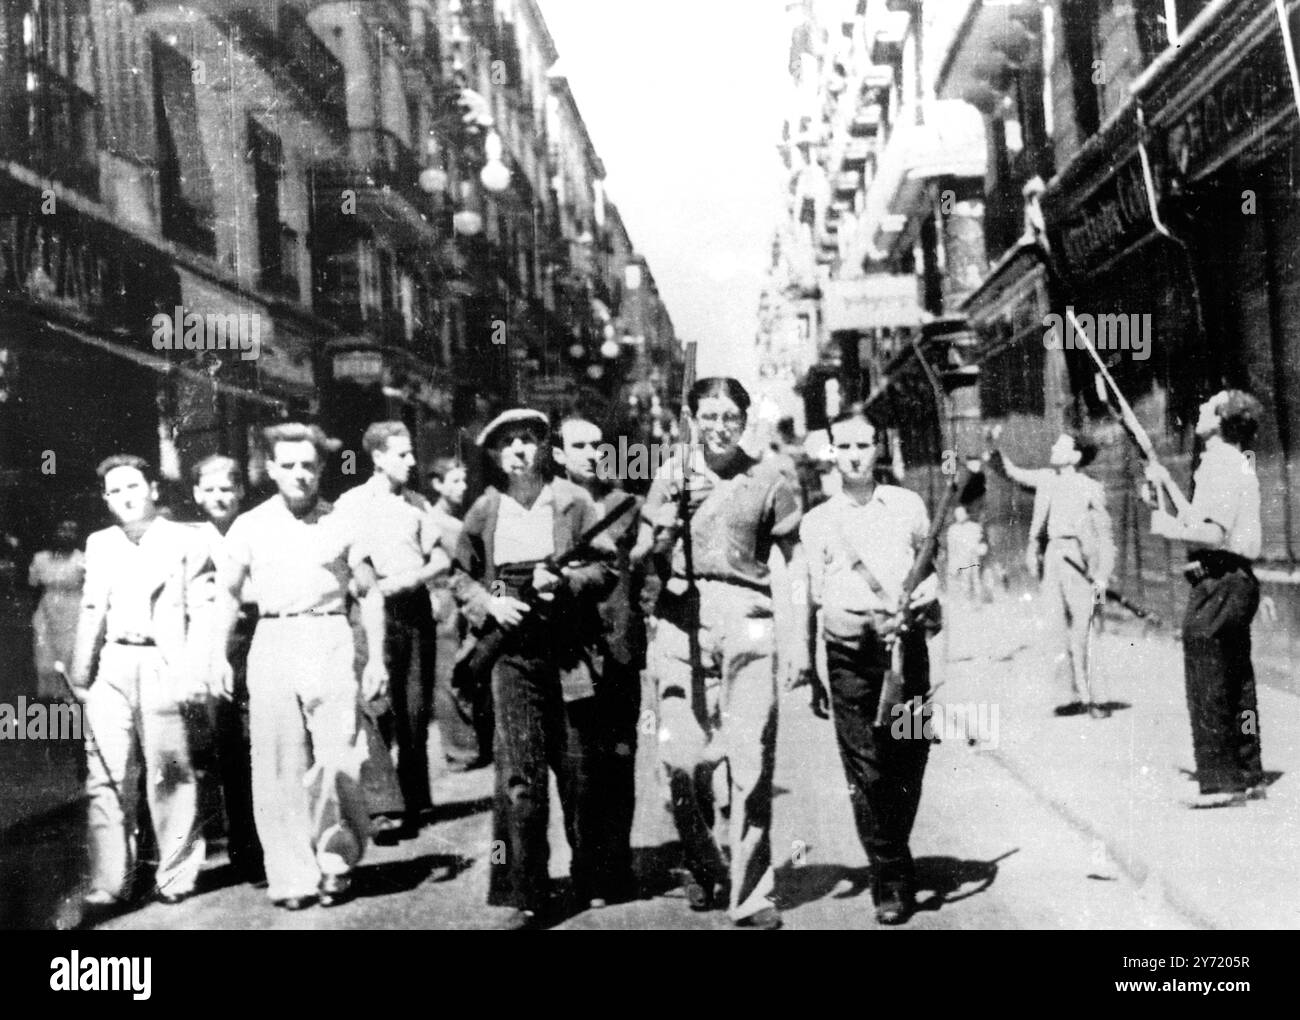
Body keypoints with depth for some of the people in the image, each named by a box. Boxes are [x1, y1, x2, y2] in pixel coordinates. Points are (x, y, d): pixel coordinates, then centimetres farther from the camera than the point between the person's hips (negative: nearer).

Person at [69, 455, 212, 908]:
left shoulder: (185, 541, 3)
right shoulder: (99, 545, 17)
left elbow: (200, 611, -1)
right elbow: (93, 610, 19)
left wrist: (194, 669, -10)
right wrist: (81, 668, 11)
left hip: (163, 663, -4)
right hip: (112, 666, 4)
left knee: (169, 771, -3)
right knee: (107, 775, 0)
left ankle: (176, 876, 7)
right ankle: (108, 883, 3)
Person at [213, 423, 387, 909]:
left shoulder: (342, 524, 6)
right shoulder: (250, 526, 9)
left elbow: (371, 593, 10)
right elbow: (228, 592, 15)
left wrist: (376, 659, 4)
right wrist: (219, 655, 4)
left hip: (329, 639, -1)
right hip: (271, 642, 1)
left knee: (338, 757, -9)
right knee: (278, 765, 0)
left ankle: (337, 860, 12)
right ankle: (292, 878, 8)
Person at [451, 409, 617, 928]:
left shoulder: (573, 502, 1)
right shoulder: (484, 510, 6)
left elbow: (607, 568, 0)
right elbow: (460, 576, 14)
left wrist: (564, 581, -17)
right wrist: (490, 603, -4)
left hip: (570, 650, 0)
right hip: (512, 653, 0)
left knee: (580, 771, 9)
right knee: (518, 774, -5)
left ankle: (591, 880, 27)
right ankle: (525, 896, 0)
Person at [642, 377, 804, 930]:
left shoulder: (768, 480, 5)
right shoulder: (673, 474, 8)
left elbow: (794, 564, 8)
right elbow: (650, 558, 9)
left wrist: (799, 641, 3)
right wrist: (668, 522, -11)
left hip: (746, 619, -1)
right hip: (682, 619, 1)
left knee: (750, 763, -5)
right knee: (681, 758, -2)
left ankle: (750, 894, 4)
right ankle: (705, 868, 22)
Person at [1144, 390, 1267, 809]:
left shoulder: (1221, 465, -15)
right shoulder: (1234, 464, 18)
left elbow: (1212, 533, -24)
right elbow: (1201, 522, 24)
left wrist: (1169, 529, -10)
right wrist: (1166, 483, 27)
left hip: (1217, 583, -10)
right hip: (1236, 583, 10)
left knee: (1208, 687, -6)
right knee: (1237, 685, 14)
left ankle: (1219, 782, -3)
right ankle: (1248, 777, 21)